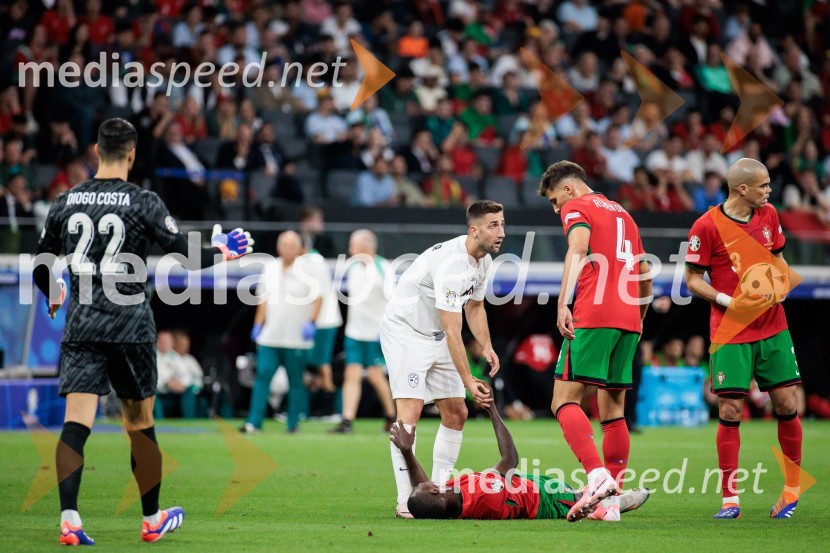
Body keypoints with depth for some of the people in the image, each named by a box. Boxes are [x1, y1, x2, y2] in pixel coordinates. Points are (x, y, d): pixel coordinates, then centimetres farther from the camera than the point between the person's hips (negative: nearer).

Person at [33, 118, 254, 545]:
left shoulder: (66, 202, 5)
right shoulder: (144, 203, -6)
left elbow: (40, 269, 13)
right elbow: (187, 257, -5)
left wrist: (54, 297, 34)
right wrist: (222, 252, 15)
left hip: (80, 325, 2)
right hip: (130, 327, -2)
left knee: (76, 422, -5)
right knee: (140, 425, 10)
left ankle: (68, 519, -19)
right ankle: (152, 520, 22)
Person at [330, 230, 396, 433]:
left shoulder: (382, 268, -8)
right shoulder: (353, 268, 7)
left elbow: (392, 300, -10)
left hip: (376, 333, -5)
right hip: (354, 332, 5)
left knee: (375, 375, -4)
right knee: (352, 375, -2)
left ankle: (391, 416, 14)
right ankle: (347, 421, -6)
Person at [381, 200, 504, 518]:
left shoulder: (483, 260, -1)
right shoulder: (451, 263, -31)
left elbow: (475, 306, 17)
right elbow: (452, 330, -32)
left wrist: (487, 346, 1)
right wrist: (468, 381, -34)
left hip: (436, 338, 9)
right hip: (405, 332, -9)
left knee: (456, 414, 4)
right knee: (410, 412, -18)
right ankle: (405, 501, -18)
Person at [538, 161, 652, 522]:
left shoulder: (577, 208, 4)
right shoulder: (622, 213, 27)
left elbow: (578, 249, -16)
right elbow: (645, 274, 30)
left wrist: (563, 303, -23)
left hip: (593, 316, -7)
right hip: (628, 319, 7)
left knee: (564, 401, -9)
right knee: (613, 410, 9)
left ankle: (597, 474, -28)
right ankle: (611, 499, 5)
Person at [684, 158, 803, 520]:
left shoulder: (769, 215, 6)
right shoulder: (707, 226, -10)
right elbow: (693, 279, -5)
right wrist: (729, 301, -18)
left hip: (773, 328, 4)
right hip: (731, 332, -4)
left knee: (786, 405, 2)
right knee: (730, 412, -5)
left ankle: (793, 487, 19)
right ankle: (730, 499, 3)